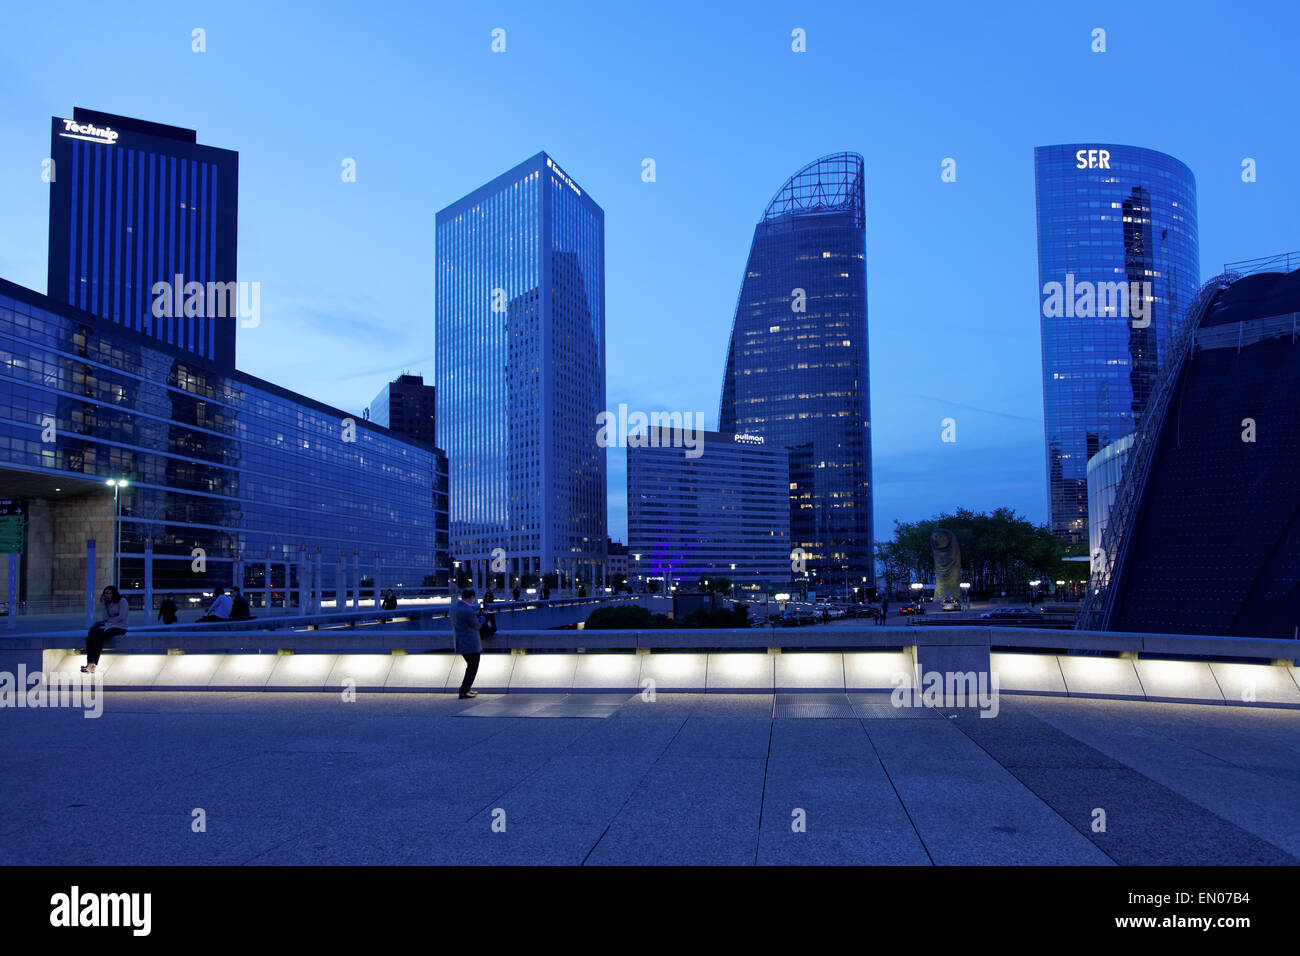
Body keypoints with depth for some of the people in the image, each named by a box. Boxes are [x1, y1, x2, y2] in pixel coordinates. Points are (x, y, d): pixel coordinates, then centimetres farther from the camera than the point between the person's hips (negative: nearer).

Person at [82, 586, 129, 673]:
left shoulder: (122, 601, -1)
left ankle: (93, 665, -31)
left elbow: (122, 617, -10)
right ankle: (90, 662, -31)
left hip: (120, 627, -6)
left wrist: (109, 620, -5)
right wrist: (102, 605, -2)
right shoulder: (107, 603, 18)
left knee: (99, 637, -31)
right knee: (90, 636, -22)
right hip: (109, 626, 7)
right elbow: (106, 618, 2)